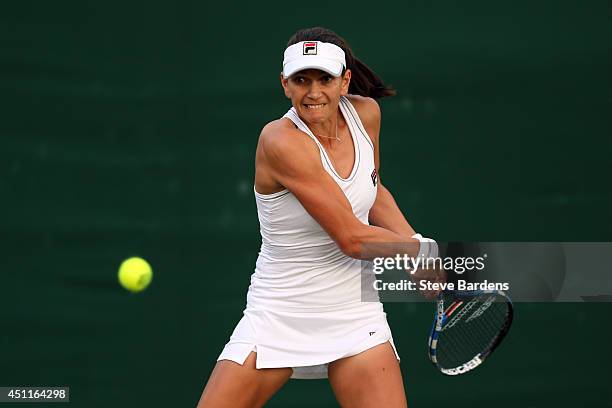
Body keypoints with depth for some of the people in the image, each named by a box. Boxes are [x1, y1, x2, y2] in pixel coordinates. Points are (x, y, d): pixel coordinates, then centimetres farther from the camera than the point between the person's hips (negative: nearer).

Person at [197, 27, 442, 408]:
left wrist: (419, 243, 5)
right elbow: (352, 238, -21)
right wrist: (418, 250, -6)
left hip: (355, 315, 4)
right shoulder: (281, 141, -21)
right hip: (278, 315, -4)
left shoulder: (365, 112, -2)